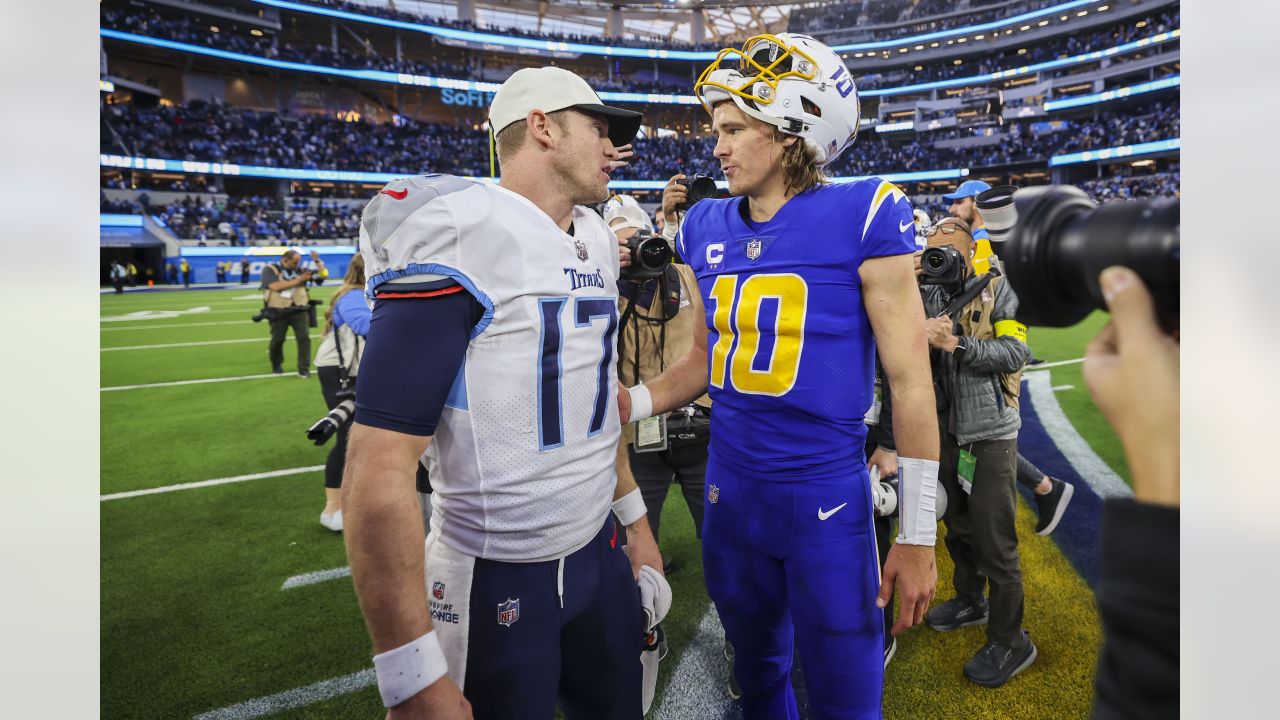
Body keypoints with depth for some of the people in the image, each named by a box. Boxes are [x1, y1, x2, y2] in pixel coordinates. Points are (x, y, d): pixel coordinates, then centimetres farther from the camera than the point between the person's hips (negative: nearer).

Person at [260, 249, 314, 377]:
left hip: (298, 310, 2)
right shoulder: (270, 269, -1)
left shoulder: (299, 270, 9)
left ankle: (304, 368, -1)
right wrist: (298, 280, -15)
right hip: (278, 312, -2)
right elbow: (276, 286, -18)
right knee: (278, 339, 10)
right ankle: (276, 364, 36)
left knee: (304, 337, -8)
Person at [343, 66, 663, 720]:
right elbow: (379, 472, -24)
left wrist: (632, 516, 18)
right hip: (494, 581, -7)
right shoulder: (454, 236, -20)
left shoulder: (598, 243, 6)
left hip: (598, 553, 7)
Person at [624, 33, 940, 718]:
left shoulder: (861, 217, -12)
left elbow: (911, 383, -9)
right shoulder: (708, 229, 4)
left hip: (826, 499, -4)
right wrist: (631, 404, -5)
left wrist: (918, 533, -7)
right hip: (730, 490, 5)